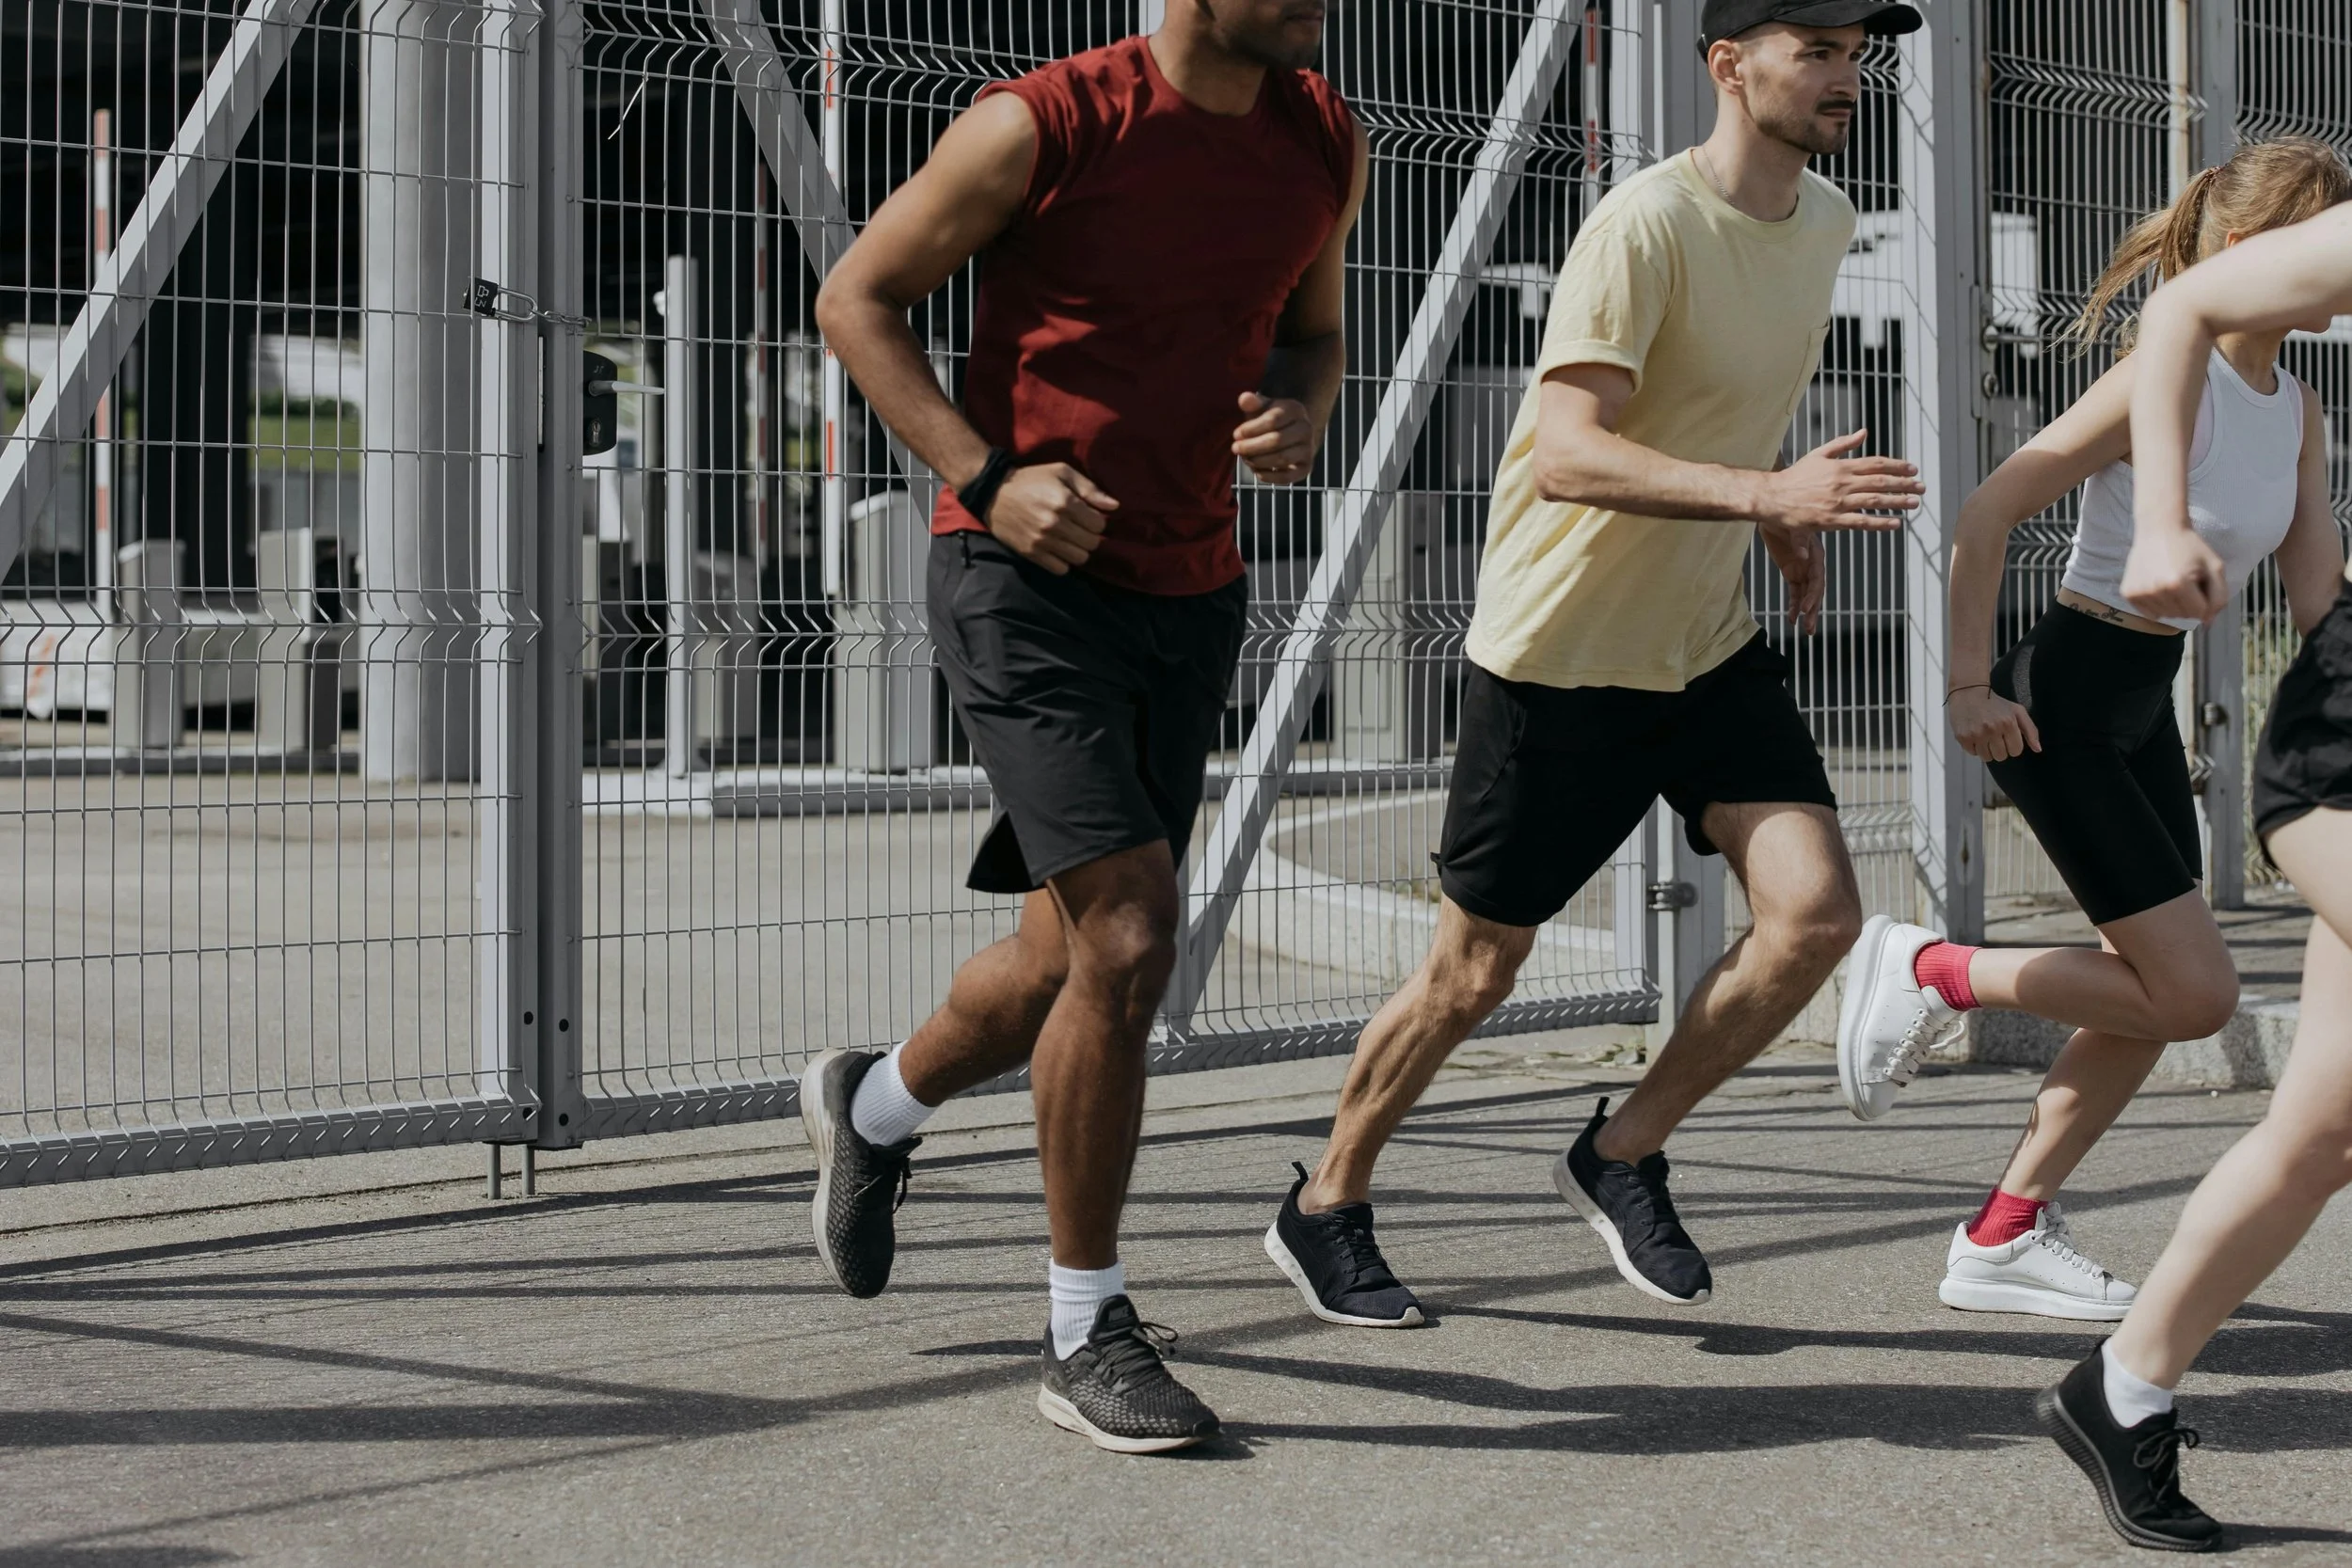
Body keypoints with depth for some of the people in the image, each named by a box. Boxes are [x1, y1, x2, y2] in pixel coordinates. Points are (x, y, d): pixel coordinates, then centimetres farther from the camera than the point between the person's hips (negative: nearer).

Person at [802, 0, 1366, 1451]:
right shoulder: (1044, 127, -13)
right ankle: (1089, 1335, -4)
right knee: (1130, 932, -17)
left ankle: (876, 1104, 44)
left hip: (1189, 595, 6)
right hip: (1023, 577, -6)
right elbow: (858, 298, -4)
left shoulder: (1325, 144, 4)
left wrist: (1301, 420, -4)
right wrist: (988, 478, -15)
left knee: (1073, 962, 12)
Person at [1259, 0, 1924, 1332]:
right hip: (1558, 657, -6)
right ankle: (1325, 1209, 26)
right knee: (1476, 972, 4)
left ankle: (1626, 1155, 9)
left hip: (1714, 646, 7)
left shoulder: (1825, 222, 5)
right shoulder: (1645, 226, -21)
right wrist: (1764, 490, -41)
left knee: (1818, 912, -12)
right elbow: (1568, 452, -31)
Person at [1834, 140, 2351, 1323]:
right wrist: (1969, 688, -19)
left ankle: (2005, 1236, 19)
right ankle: (1929, 972, 7)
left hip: (2146, 702, 9)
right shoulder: (2165, 380, -19)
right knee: (2193, 992, -9)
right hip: (2060, 700, -9)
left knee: (2159, 993, 9)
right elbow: (1987, 515, -19)